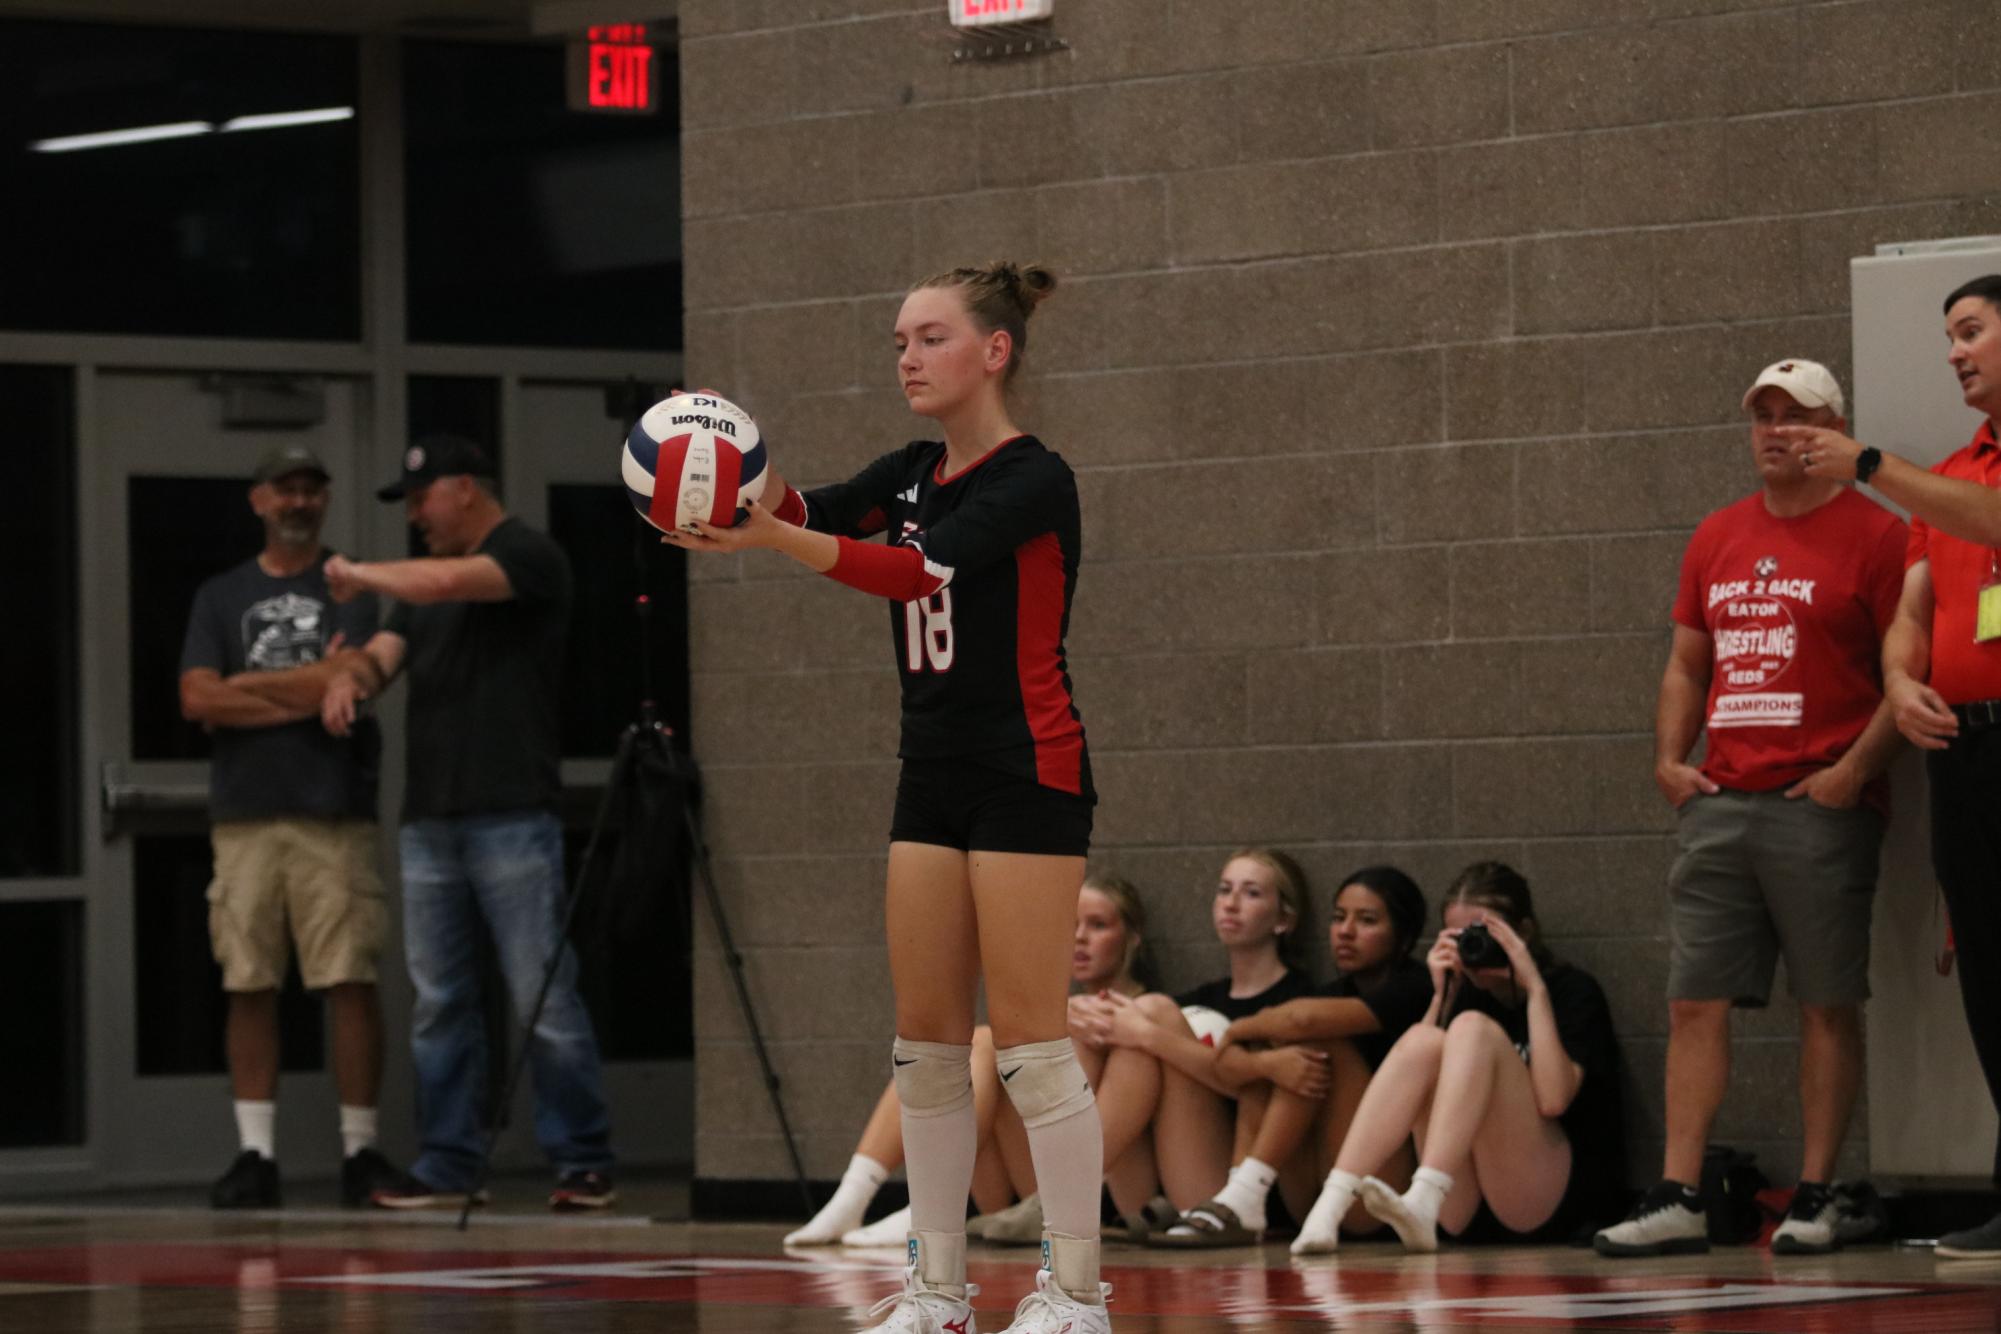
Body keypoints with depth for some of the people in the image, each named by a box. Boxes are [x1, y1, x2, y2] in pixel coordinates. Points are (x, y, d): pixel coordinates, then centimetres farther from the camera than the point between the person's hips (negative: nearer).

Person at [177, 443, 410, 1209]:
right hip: (245, 815, 3)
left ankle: (360, 1151, -2)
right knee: (249, 988, 0)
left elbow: (351, 681, -9)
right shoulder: (221, 598, 15)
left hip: (334, 812, -2)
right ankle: (256, 1156, 3)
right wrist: (309, 689, -4)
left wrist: (244, 686, -2)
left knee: (351, 982, -6)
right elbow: (196, 700, 2)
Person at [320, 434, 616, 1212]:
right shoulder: (422, 578, 21)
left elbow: (450, 583, -21)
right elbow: (389, 647, 14)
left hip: (510, 819, -8)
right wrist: (355, 674, -9)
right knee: (438, 1003, 6)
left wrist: (359, 575, -5)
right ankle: (448, 1164, 10)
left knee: (544, 998, -7)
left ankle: (583, 1162, -3)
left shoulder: (528, 557, -4)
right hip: (429, 819, 8)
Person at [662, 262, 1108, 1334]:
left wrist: (773, 540, -39)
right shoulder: (913, 473, 13)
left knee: (1030, 1042, -9)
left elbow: (921, 570, -27)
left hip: (1027, 776, -8)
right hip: (933, 777, 8)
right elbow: (808, 514, -4)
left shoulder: (1032, 480, -12)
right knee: (926, 1042, 6)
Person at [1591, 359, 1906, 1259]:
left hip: (1820, 805, -6)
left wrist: (1855, 768, -15)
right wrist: (1669, 758, 8)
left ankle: (1815, 1200, 3)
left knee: (1828, 1004, -1)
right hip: (1720, 802, 6)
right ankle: (1678, 1200, 0)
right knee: (1695, 1001, 0)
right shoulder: (1718, 540, 16)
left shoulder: (1872, 535, -2)